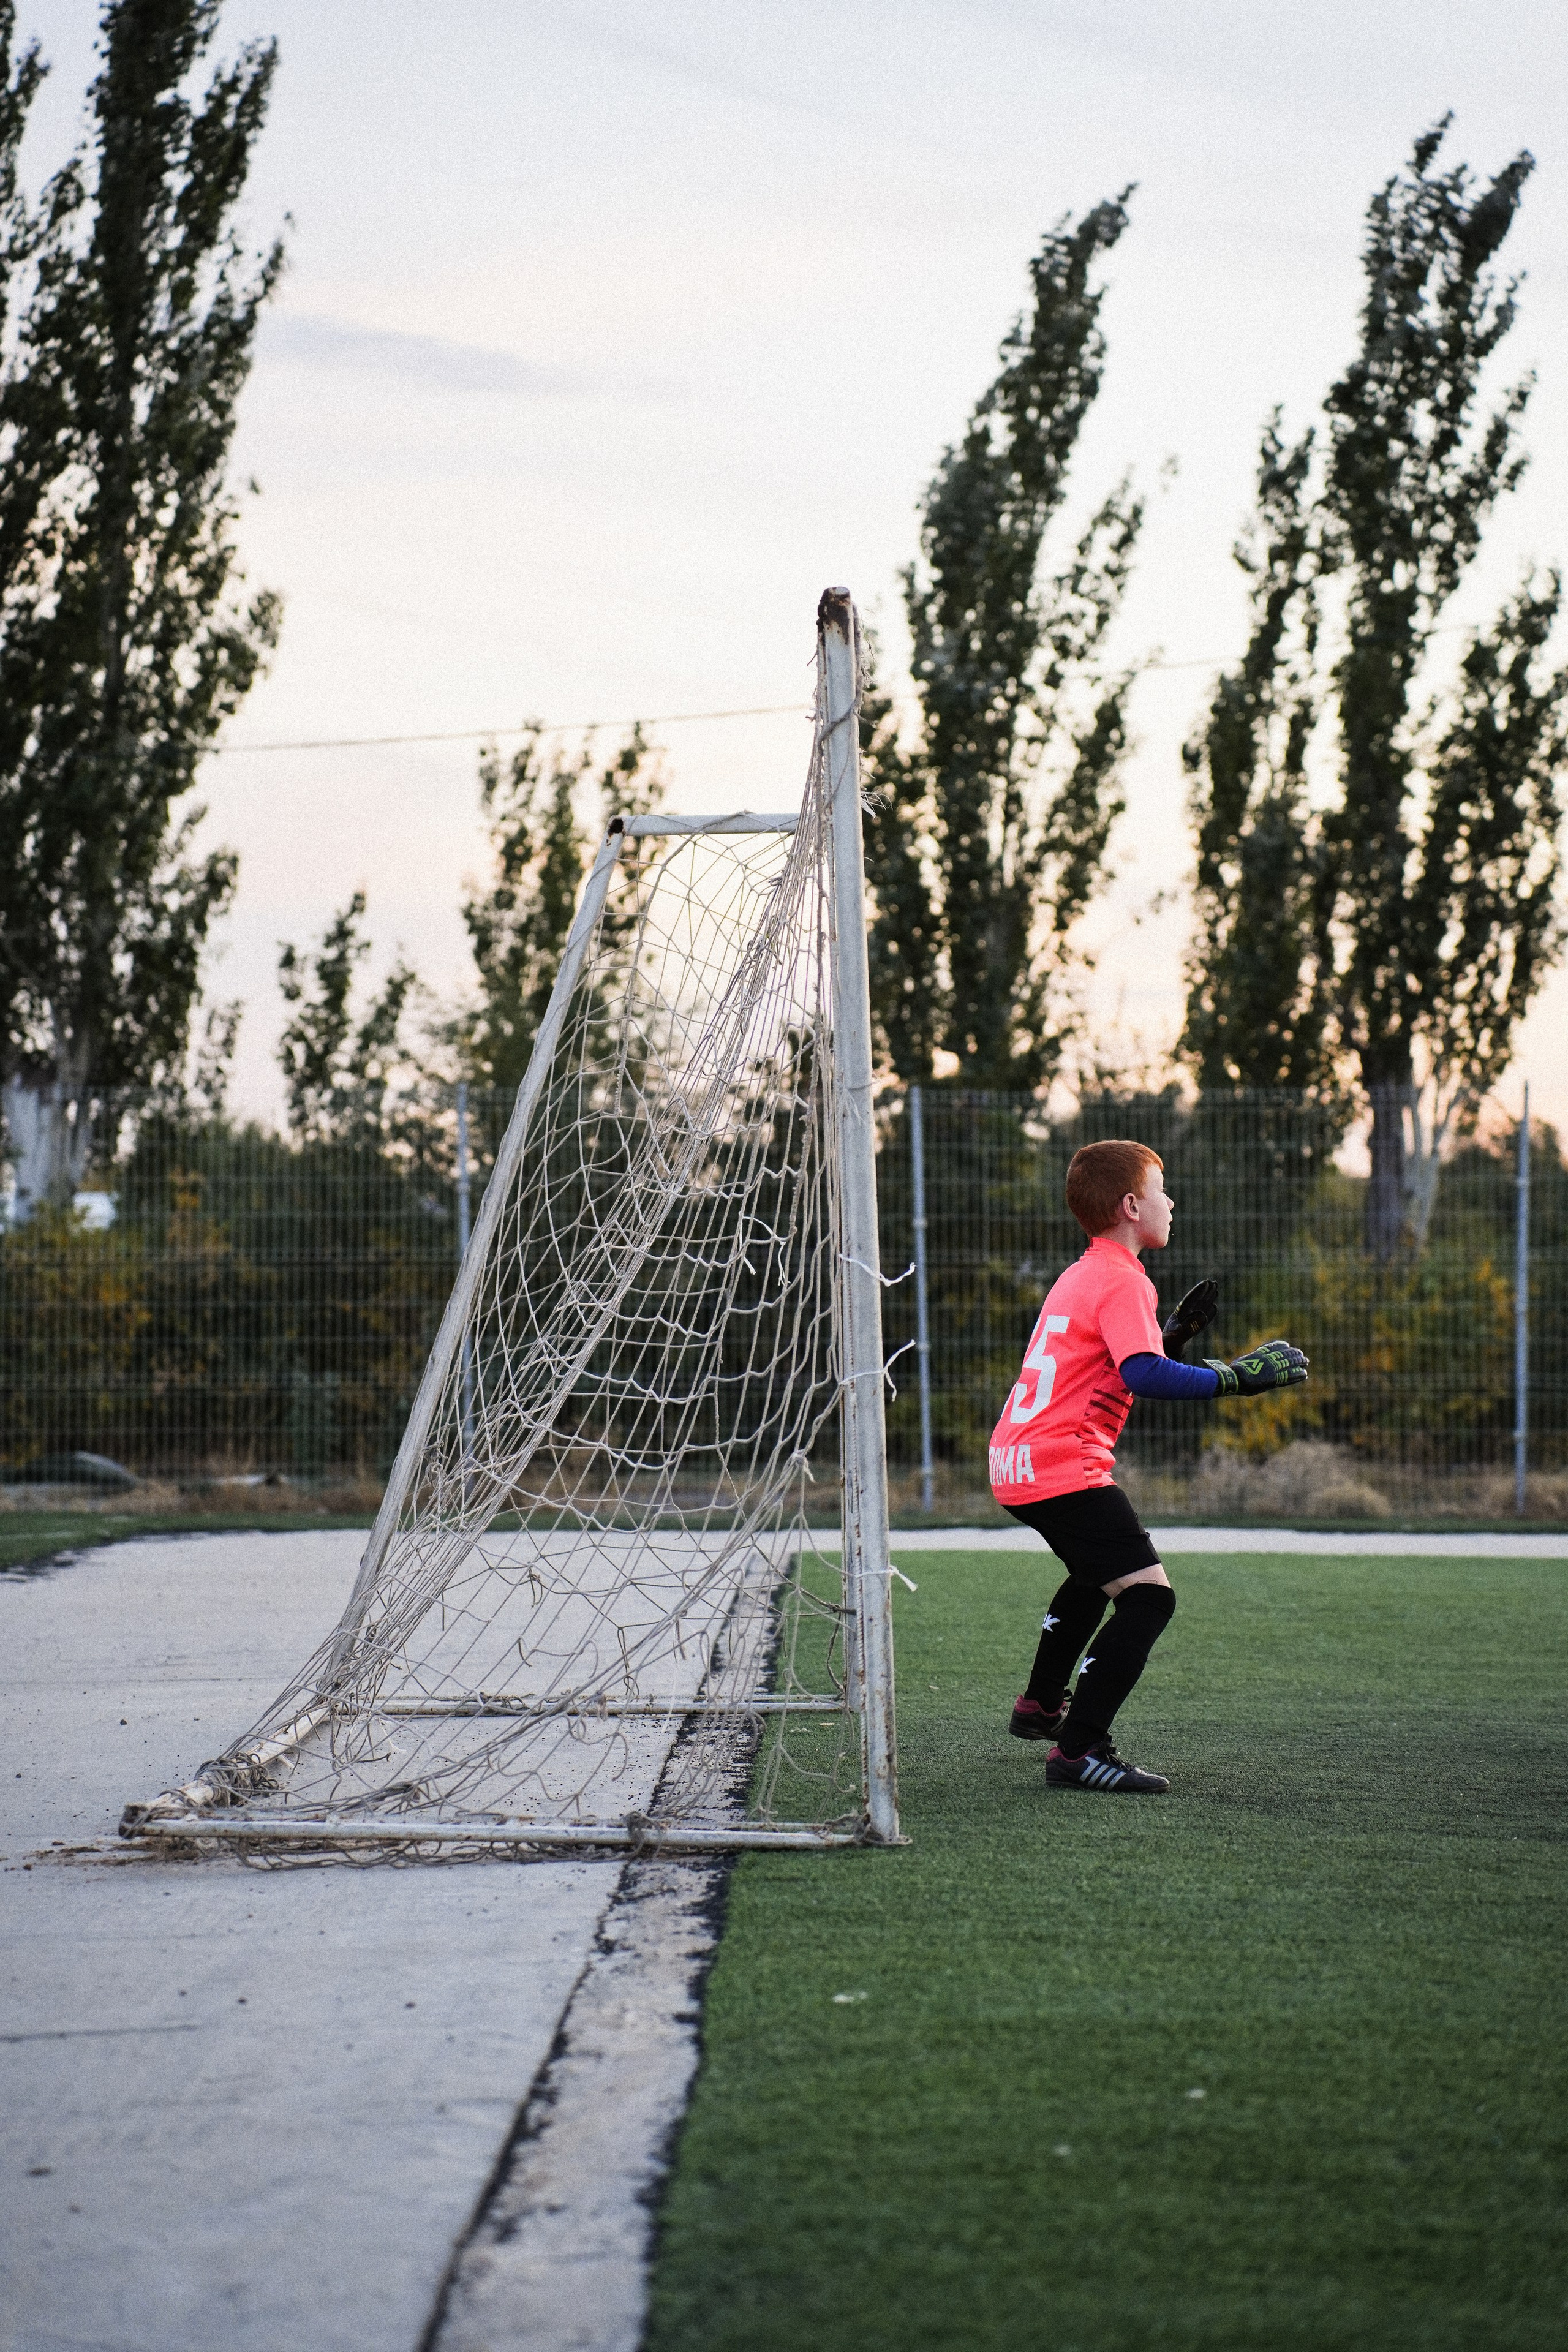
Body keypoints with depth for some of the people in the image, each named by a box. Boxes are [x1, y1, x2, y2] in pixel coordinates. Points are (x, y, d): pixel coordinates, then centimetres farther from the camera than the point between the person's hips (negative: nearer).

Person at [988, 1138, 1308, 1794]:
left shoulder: (1082, 1274, 19)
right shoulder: (1121, 1281, -12)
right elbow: (1145, 1375, -26)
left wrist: (1177, 1335, 15)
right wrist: (1236, 1377, -21)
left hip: (1017, 1461, 11)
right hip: (1064, 1468, -11)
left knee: (1098, 1574, 35)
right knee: (1149, 1594, -16)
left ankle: (1041, 1705, 46)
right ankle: (1078, 1751, -22)